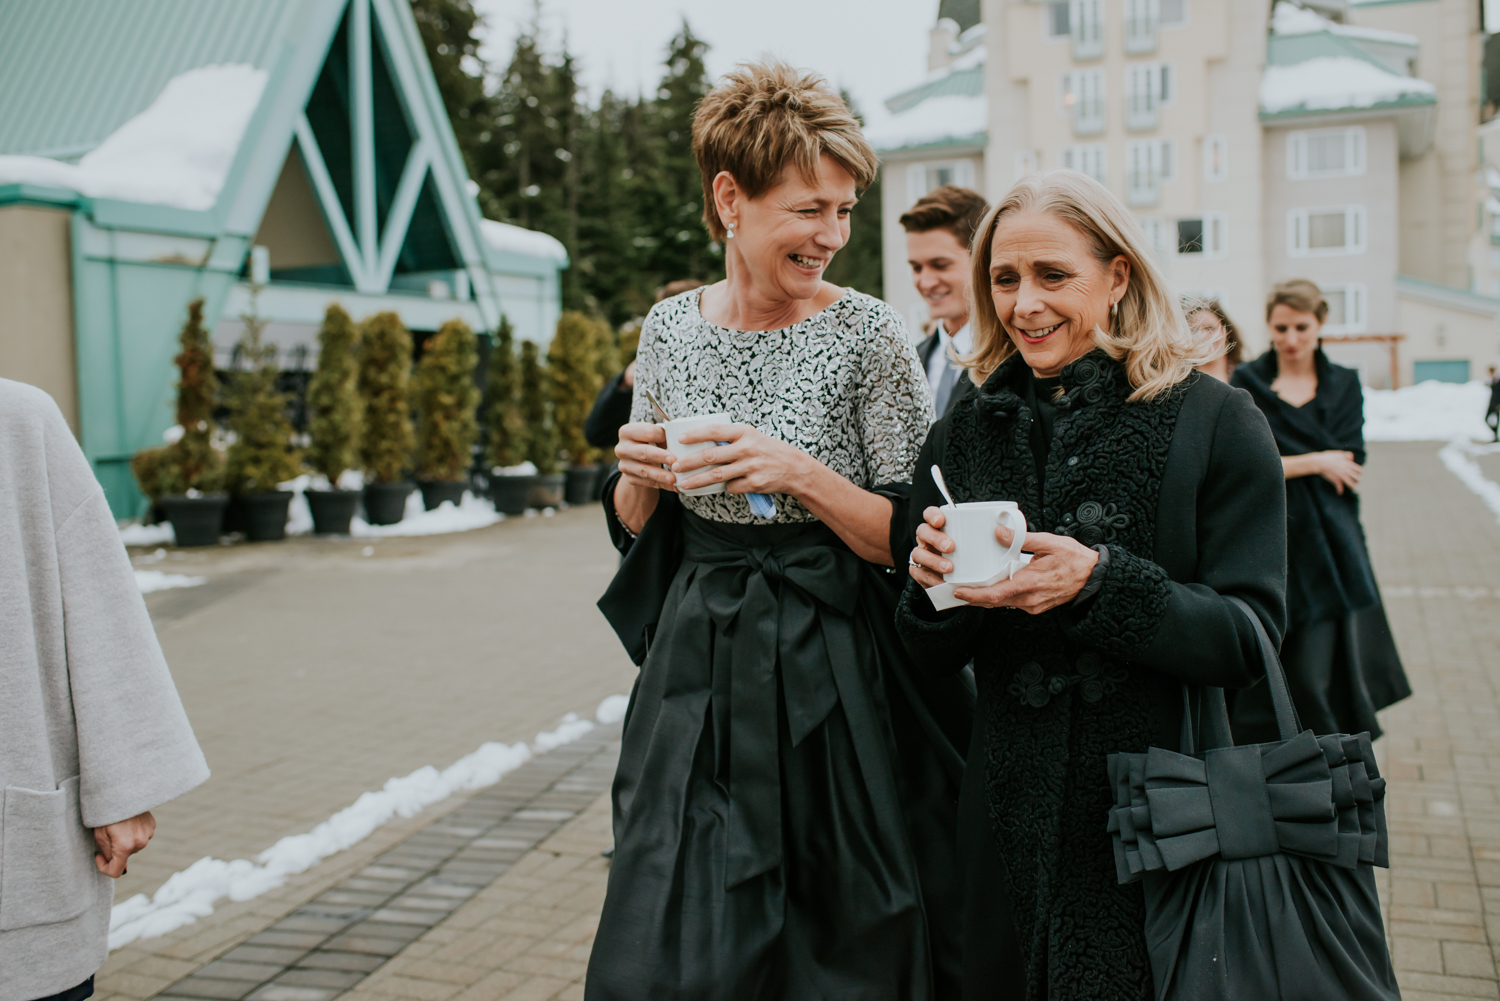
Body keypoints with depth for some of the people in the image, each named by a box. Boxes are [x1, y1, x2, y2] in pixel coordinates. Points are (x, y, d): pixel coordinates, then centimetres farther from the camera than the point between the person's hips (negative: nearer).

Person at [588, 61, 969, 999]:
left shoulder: (868, 334, -9)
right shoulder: (670, 326, 2)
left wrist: (802, 474, -22)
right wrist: (640, 474, -9)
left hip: (831, 672, -3)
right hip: (698, 666, 3)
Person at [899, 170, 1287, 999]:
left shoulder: (1216, 423, -6)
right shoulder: (961, 440, 3)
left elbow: (1251, 640, -12)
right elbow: (931, 659, 7)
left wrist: (1100, 583, -26)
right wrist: (934, 590, -15)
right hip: (1012, 822, 3)